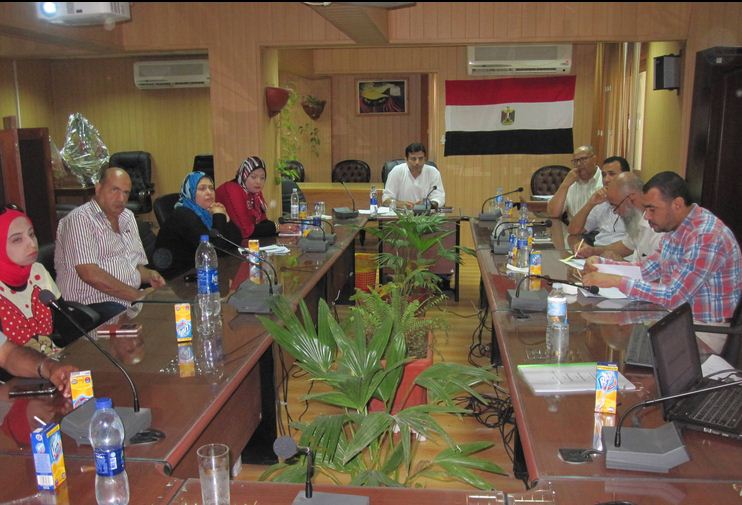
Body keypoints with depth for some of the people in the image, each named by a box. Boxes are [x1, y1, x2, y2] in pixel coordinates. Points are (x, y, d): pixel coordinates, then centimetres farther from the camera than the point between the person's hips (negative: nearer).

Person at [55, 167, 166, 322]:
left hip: (132, 298, 8)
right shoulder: (80, 219, -7)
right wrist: (136, 295, -17)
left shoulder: (128, 217, 19)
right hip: (94, 303, -8)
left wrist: (149, 275, 1)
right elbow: (90, 274, -18)